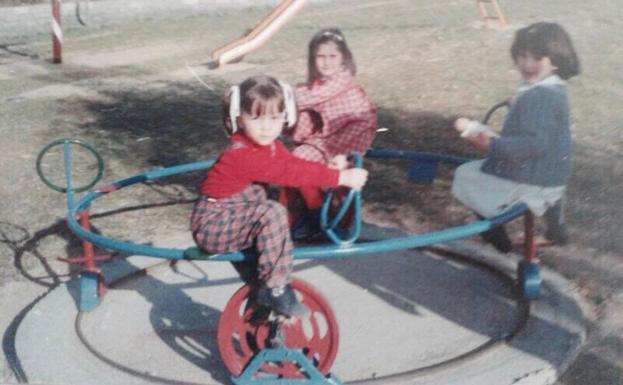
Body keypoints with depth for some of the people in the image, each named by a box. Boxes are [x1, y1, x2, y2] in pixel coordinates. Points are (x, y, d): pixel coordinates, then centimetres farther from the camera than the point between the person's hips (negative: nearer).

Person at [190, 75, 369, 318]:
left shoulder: (271, 146, 6)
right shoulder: (244, 156, -25)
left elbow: (295, 164, -1)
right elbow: (291, 174, -28)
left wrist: (333, 171, -14)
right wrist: (341, 177, -26)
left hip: (234, 220, 10)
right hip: (211, 225, -10)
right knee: (272, 213, -27)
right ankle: (275, 289, -22)